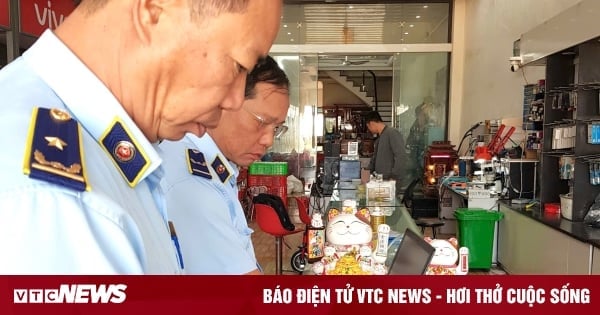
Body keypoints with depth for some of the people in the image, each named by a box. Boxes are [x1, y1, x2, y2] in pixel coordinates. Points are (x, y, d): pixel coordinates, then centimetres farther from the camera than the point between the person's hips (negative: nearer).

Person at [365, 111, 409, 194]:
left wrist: (393, 177, -19)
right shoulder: (378, 139, 18)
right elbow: (374, 160, 27)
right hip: (381, 183, 8)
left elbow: (402, 157, -19)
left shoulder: (392, 133, -11)